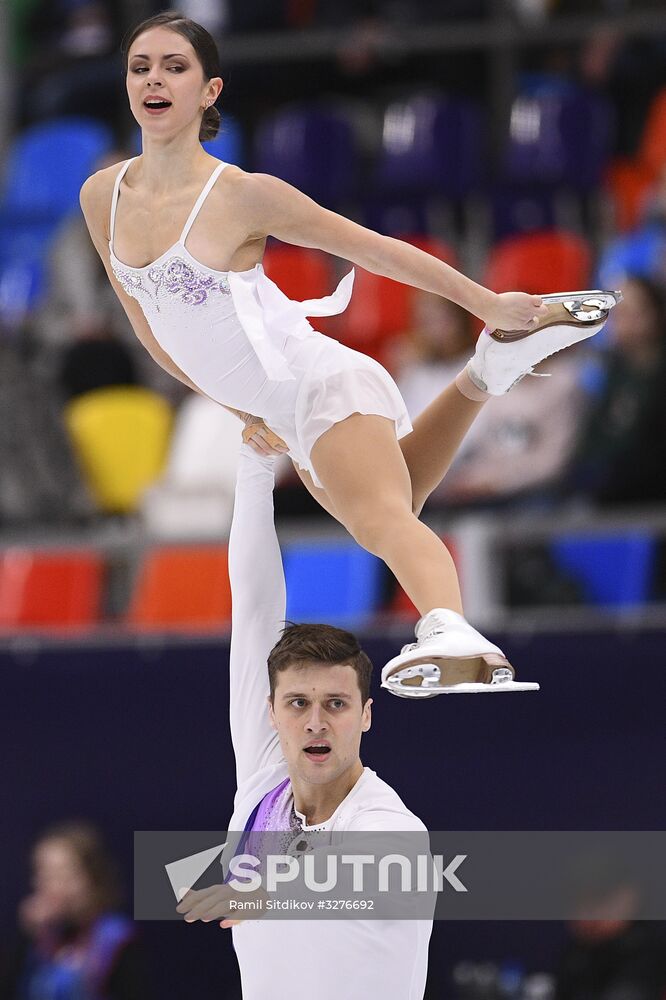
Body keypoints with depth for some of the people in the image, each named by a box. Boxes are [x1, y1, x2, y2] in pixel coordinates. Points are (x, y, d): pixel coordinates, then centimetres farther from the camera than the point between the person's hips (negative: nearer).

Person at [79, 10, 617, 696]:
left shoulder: (242, 195, -15)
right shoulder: (101, 198, 0)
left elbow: (372, 248, -6)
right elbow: (146, 320, 15)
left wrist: (486, 303, 0)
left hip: (322, 382, -8)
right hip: (282, 417, 8)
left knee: (382, 521, -35)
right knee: (380, 523, 30)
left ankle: (452, 635, -59)